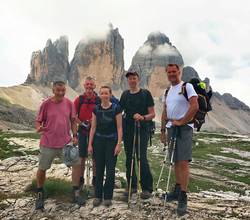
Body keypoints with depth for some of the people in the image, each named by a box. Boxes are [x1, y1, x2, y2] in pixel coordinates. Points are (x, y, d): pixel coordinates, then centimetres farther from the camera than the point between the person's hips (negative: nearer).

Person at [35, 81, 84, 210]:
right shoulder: (46, 104, -8)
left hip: (66, 142, 2)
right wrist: (39, 128, -24)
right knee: (42, 169, 9)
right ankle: (40, 195, 32)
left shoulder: (69, 104, 0)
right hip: (48, 143, -2)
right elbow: (38, 121, -2)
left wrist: (74, 135, 2)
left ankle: (76, 193, 14)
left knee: (77, 164, -2)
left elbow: (73, 121, 10)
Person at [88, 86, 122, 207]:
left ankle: (108, 196, 15)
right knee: (99, 169, 8)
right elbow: (93, 127, 7)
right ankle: (98, 196, 20)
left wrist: (119, 144, -11)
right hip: (98, 141, 3)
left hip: (111, 141, -2)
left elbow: (119, 128, -5)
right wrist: (90, 144, 3)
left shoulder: (116, 108, -6)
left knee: (110, 169, 0)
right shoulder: (96, 109, 4)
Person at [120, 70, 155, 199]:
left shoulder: (145, 93, 2)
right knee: (129, 159, 8)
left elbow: (152, 114, -1)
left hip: (142, 130, -4)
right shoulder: (125, 94, 13)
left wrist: (142, 117, -19)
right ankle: (131, 186, 20)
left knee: (142, 158, -9)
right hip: (127, 130, 4)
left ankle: (147, 188, 1)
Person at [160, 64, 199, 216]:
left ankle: (183, 197, -6)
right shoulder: (168, 91, 18)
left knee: (183, 162, -11)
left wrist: (181, 121, -16)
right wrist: (163, 130, 15)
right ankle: (177, 190, 25)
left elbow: (195, 107, -16)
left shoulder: (187, 86, -5)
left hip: (184, 128, -7)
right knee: (176, 161, 13)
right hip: (171, 128, 8)